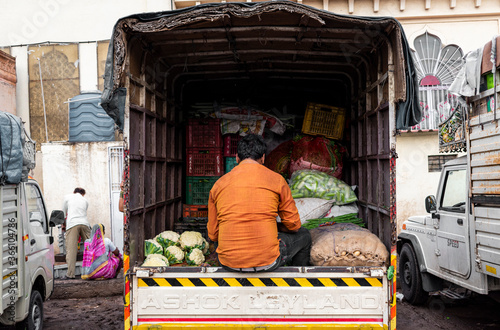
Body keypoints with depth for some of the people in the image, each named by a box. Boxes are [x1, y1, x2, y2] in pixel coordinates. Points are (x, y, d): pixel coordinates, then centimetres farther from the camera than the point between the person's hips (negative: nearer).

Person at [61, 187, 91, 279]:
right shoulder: (85, 200, 25)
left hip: (72, 224, -3)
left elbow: (64, 213, 24)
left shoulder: (67, 197, 19)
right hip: (84, 223, 3)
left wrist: (63, 225, 38)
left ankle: (70, 273, -13)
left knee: (71, 249, -8)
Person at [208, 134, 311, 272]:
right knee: (304, 235, 26)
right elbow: (293, 225, 4)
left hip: (228, 263, 3)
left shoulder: (218, 184, 4)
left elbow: (213, 234, 8)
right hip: (267, 261, -3)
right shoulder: (276, 179, -3)